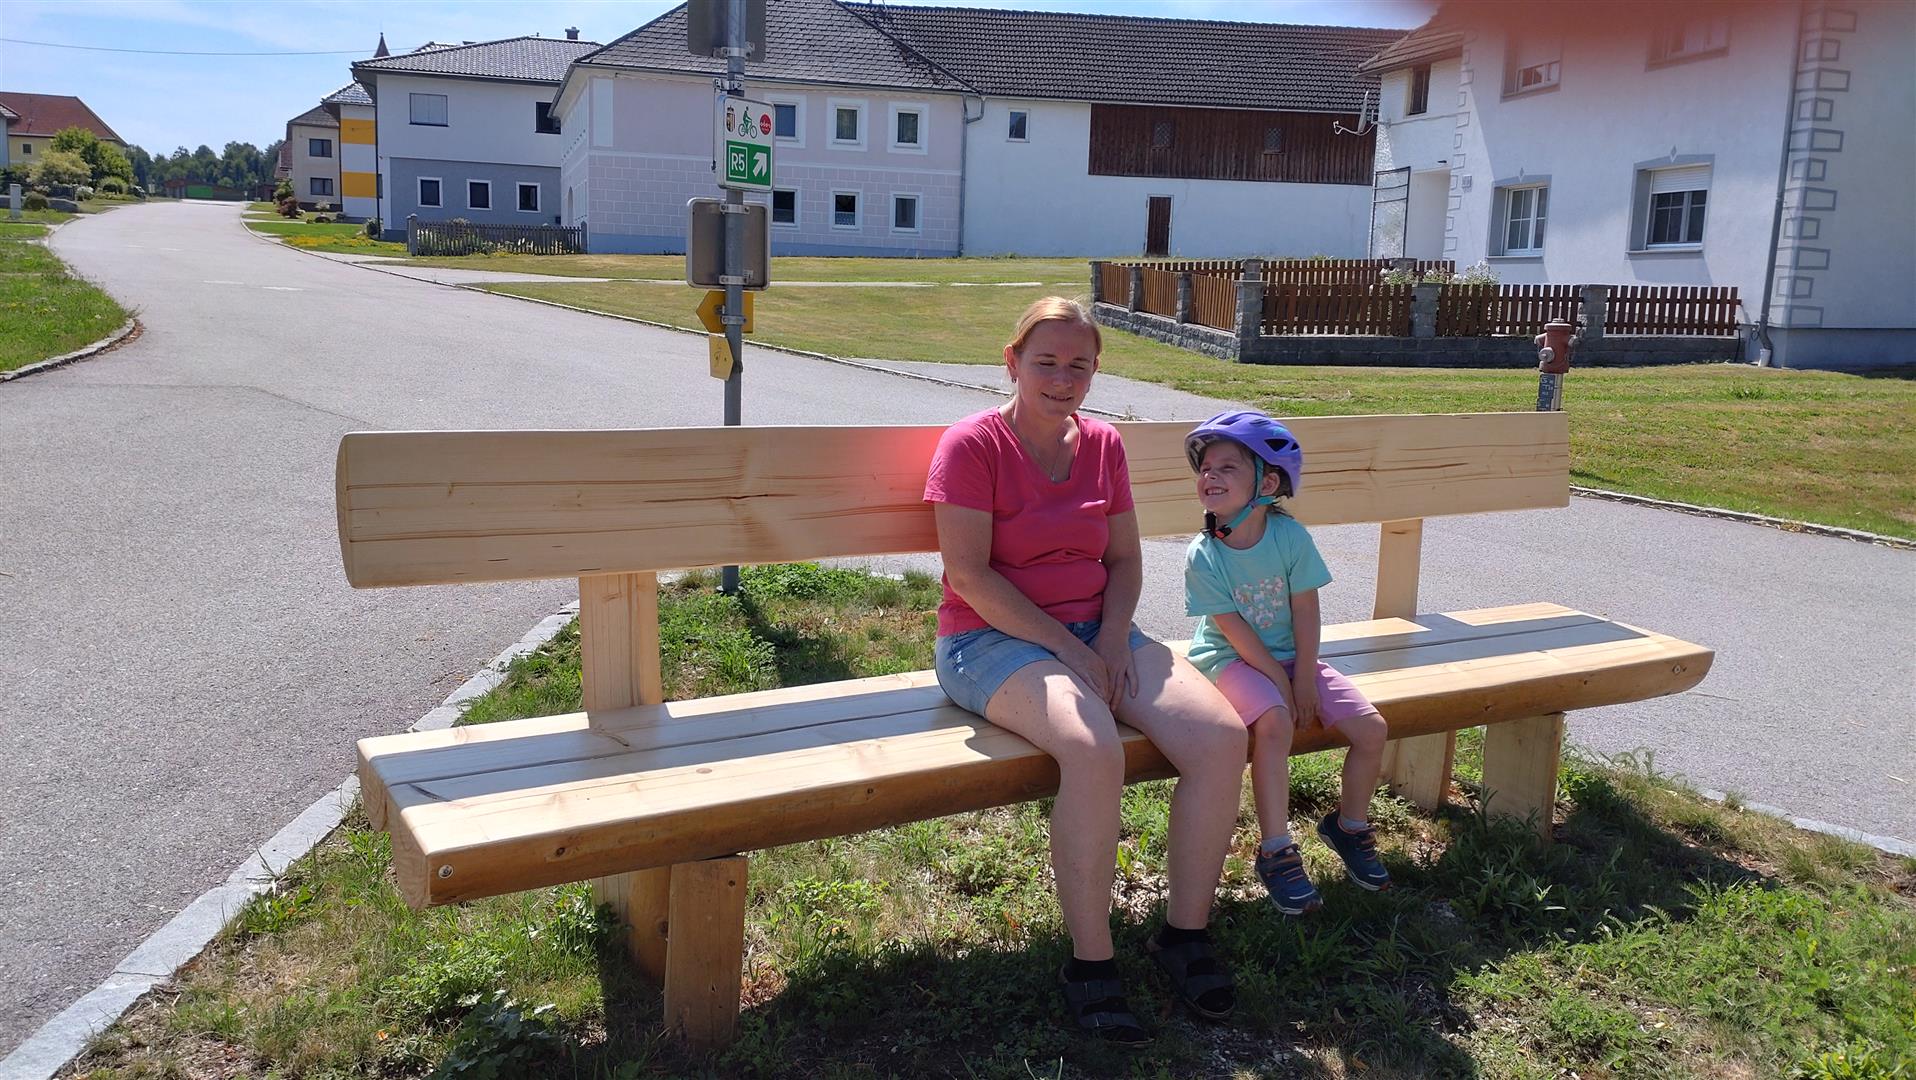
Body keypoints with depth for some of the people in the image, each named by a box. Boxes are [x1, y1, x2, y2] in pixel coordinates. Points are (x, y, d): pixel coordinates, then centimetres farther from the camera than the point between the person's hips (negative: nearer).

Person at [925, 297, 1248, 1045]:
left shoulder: (1102, 444, 11)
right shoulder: (972, 444, -8)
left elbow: (1125, 558, 14)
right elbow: (969, 575, -14)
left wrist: (1112, 639, -6)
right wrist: (1069, 649, -18)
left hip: (1096, 632, 6)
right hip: (993, 640, -6)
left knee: (1222, 737, -17)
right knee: (1094, 751, -36)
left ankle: (1186, 932, 1)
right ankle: (1090, 962, -17)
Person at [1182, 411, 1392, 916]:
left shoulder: (1290, 535, -10)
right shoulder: (1202, 555, -15)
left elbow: (1305, 613, -7)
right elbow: (1237, 633, -14)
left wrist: (1305, 679, -11)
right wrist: (1282, 685, -16)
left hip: (1293, 658, 4)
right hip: (1232, 661, -3)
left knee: (1371, 729, -9)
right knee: (1274, 723, -33)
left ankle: (1349, 824, 19)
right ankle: (1276, 852, -18)